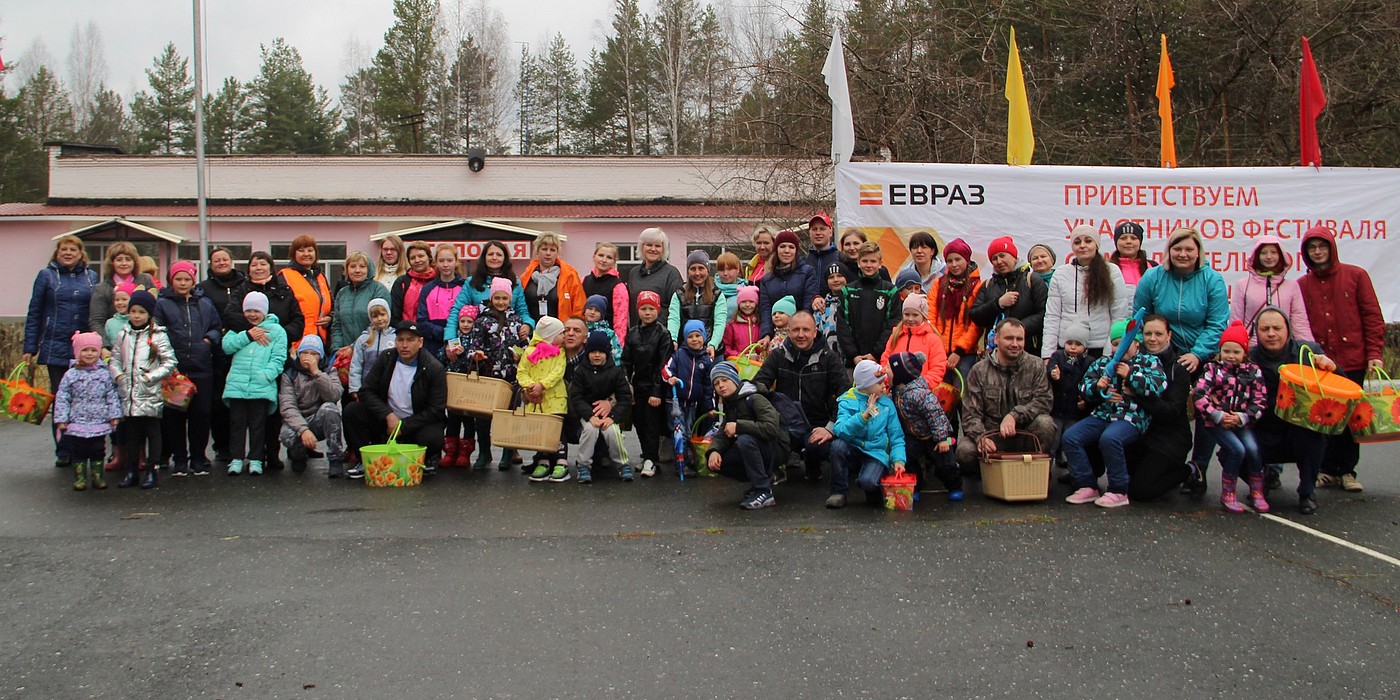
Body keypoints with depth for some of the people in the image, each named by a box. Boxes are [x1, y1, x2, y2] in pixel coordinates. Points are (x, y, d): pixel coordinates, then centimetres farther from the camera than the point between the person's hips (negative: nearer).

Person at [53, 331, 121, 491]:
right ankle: (79, 477, 15)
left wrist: (114, 415, -2)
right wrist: (61, 419, -5)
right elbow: (62, 398, 0)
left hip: (100, 423, 0)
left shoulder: (105, 373, 1)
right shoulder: (71, 375, -1)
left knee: (98, 451, 8)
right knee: (78, 452, 6)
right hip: (76, 423, 0)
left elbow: (112, 396, 3)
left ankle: (97, 476, 18)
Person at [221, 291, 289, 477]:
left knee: (258, 423, 3)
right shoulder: (238, 328, 17)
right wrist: (248, 335, -9)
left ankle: (256, 459, 10)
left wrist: (266, 374, -15)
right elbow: (226, 345, -1)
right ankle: (236, 458, 10)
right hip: (237, 385, 2)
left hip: (262, 387, -2)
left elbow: (278, 358, -1)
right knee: (237, 422, 4)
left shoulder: (276, 330, 7)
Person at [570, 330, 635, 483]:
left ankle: (623, 464, -7)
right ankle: (583, 464, -15)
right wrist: (590, 416, -20)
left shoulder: (616, 372, -1)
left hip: (610, 413, 0)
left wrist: (613, 417, -17)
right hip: (587, 413, 0)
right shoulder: (581, 373, 1)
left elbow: (626, 398, -4)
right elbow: (576, 397, -5)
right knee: (590, 429, -30)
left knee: (612, 431, -28)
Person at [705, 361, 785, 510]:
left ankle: (764, 493, -26)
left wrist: (738, 426, -30)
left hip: (776, 448, -8)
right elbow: (722, 434, 3)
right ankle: (765, 478, 5)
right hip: (754, 448, 8)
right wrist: (713, 451, -19)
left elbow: (771, 428, -32)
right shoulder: (729, 404, 9)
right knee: (714, 462, -7)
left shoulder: (754, 399, -18)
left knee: (745, 439, -36)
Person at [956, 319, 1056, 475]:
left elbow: (1043, 401, -11)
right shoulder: (979, 371, 0)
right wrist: (981, 437, -28)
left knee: (1045, 423, -30)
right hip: (991, 434, -1)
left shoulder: (1036, 366, 3)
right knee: (965, 450, -30)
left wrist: (1014, 415, -28)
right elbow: (971, 414, -6)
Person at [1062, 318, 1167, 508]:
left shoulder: (1149, 362, 9)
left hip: (1132, 417, -5)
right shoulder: (1102, 362, 20)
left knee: (1110, 438, -35)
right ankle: (1087, 486, -8)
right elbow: (1083, 388, 15)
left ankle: (1118, 492, -20)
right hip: (1102, 415, 6)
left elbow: (1158, 386, -8)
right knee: (1070, 436, -15)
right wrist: (1096, 387, -6)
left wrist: (1131, 375, -14)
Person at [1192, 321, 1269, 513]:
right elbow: (1199, 395, -9)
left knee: (1253, 448, -22)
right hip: (1218, 423, -2)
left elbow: (1260, 401, 1)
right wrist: (1217, 416, -15)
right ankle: (1227, 494, -6)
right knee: (1237, 449, -23)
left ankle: (1257, 492, -2)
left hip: (1242, 422, 2)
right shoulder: (1212, 368, 1)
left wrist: (1242, 417, -13)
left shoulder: (1254, 371, 7)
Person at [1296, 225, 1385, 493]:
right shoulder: (1302, 285, 6)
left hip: (1353, 360, -1)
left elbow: (1373, 317, 1)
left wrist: (1374, 353, -5)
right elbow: (1299, 326, 6)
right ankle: (1328, 470, 13)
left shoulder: (1356, 276, 3)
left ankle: (1347, 471, 15)